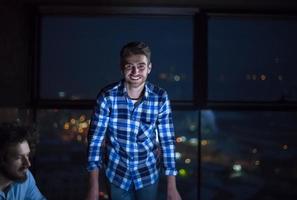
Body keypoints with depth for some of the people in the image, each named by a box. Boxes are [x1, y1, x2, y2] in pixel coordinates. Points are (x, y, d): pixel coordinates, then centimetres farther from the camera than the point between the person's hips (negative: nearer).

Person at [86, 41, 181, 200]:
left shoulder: (160, 98, -14)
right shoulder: (107, 96, -17)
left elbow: (167, 141, -8)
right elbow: (95, 139, -14)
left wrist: (172, 187, -9)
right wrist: (94, 187, -17)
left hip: (148, 172, 1)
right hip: (117, 172, 0)